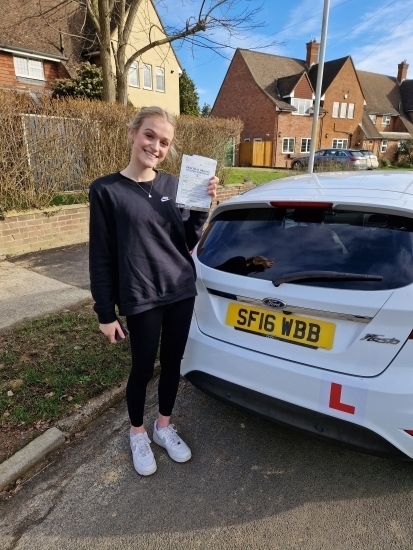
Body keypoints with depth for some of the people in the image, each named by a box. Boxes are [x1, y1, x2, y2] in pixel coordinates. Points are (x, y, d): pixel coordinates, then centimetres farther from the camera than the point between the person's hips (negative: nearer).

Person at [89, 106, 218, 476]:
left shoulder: (173, 185, 3)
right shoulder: (106, 190, -8)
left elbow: (187, 243, 4)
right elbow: (101, 257, -7)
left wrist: (204, 207, -11)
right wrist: (106, 313, -6)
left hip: (181, 291, 4)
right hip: (141, 299, -4)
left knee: (173, 363, 16)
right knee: (143, 368, 10)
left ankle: (164, 426, 41)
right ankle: (137, 433, 38)